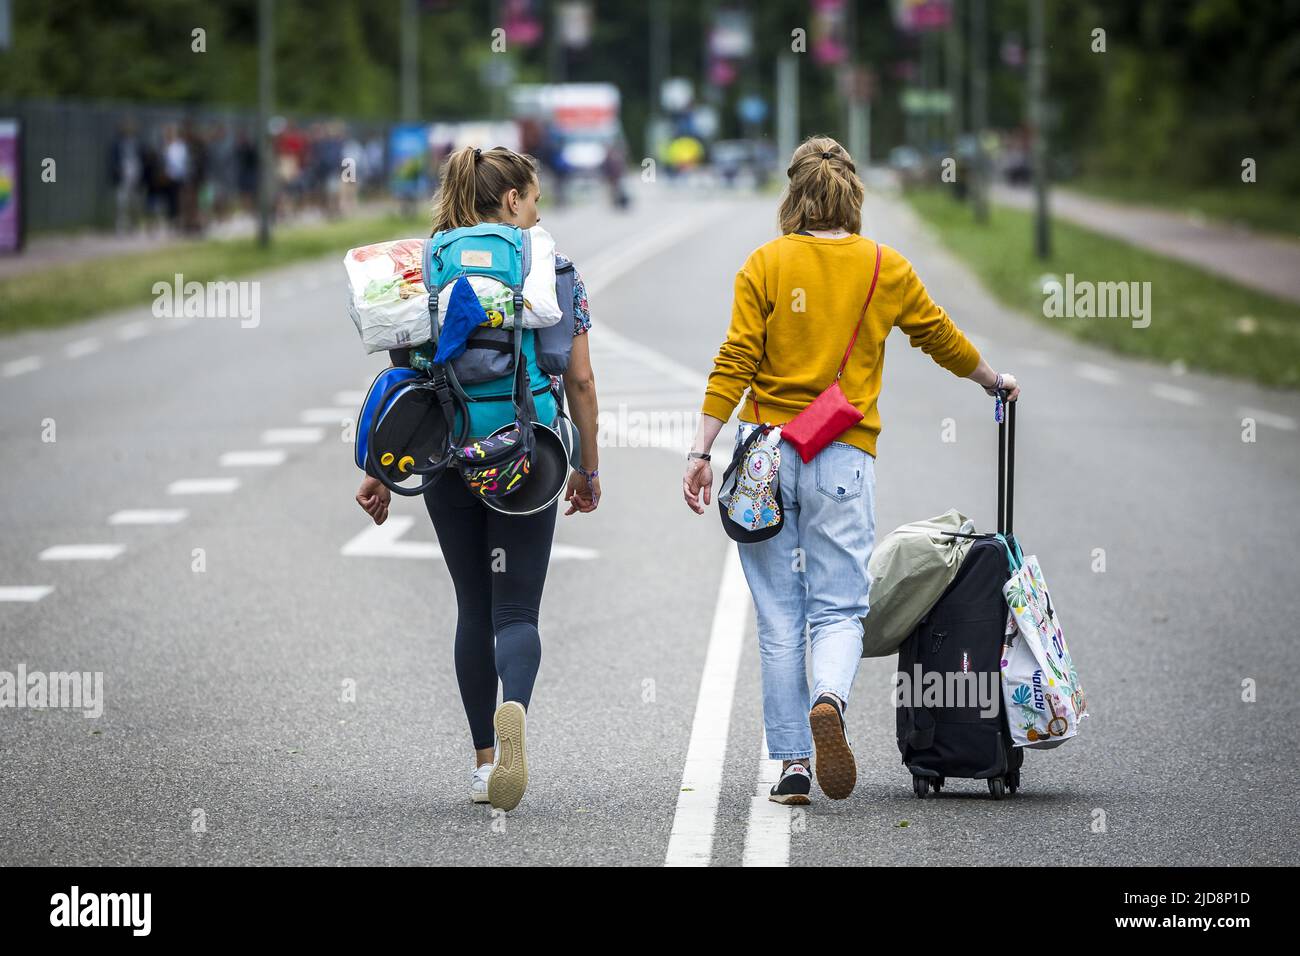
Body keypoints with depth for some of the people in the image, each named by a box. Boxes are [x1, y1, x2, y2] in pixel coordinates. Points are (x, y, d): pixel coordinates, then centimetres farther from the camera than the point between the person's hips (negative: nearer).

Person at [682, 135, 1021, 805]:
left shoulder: (766, 264, 1)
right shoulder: (886, 269, 5)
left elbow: (734, 365, -6)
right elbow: (942, 339, 20)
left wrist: (701, 451, -5)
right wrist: (994, 382, 38)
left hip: (766, 449, 0)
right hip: (844, 461, 0)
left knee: (778, 619, 6)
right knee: (839, 610, 4)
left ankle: (791, 764, 4)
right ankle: (828, 699, -28)